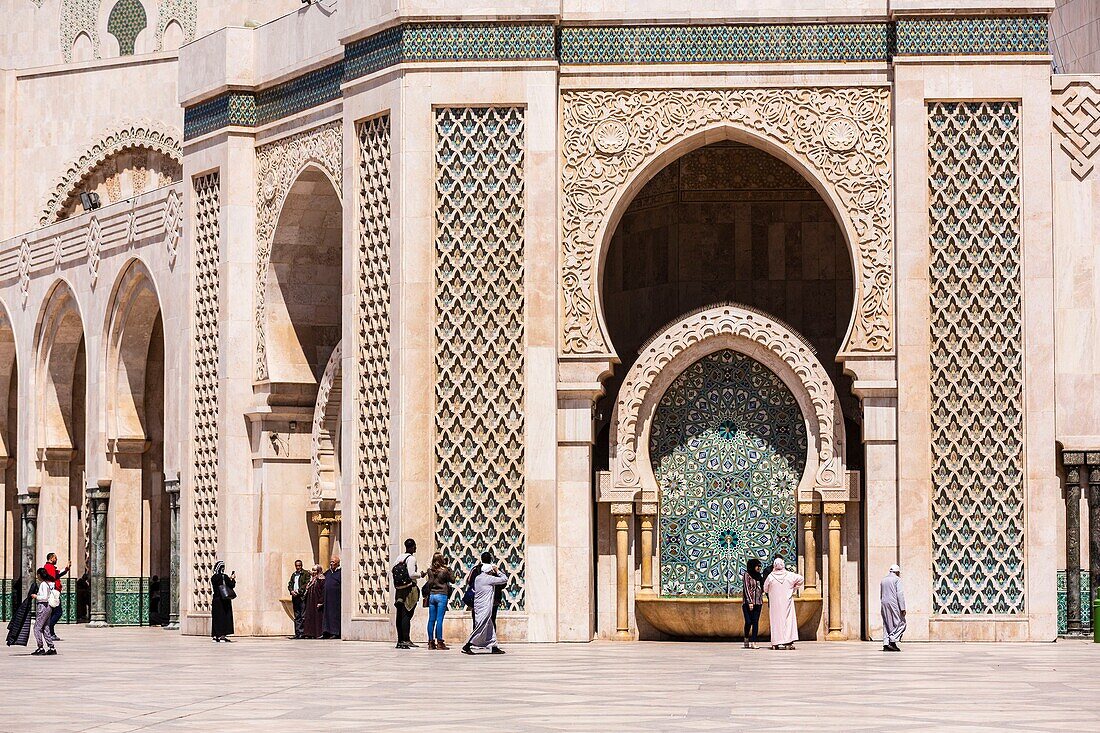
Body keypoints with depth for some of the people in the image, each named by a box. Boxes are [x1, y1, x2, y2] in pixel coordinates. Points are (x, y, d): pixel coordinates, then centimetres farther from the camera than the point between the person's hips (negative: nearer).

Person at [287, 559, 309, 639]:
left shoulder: (306, 574, 0)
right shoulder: (293, 575, 20)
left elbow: (306, 584, -8)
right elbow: (290, 584, 18)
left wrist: (298, 591, -14)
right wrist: (291, 591, -2)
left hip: (302, 596, -6)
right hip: (295, 597, 6)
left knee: (303, 616, -9)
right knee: (297, 616, 7)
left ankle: (302, 633, -9)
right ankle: (297, 633, 8)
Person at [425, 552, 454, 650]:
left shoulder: (430, 571, 2)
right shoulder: (444, 570, -7)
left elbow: (429, 583, 6)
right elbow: (452, 580, 3)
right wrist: (449, 570, 9)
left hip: (431, 595, 4)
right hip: (442, 595, -4)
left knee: (431, 619, 7)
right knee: (439, 620, -6)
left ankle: (431, 642, 9)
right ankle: (439, 642, -7)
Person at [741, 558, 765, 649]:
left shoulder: (758, 576, 15)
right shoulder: (746, 575, -3)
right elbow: (746, 588, -9)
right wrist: (750, 602, -15)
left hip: (758, 603, 5)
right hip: (748, 602, -5)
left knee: (755, 622, -2)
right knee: (748, 622, -7)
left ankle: (753, 642, -4)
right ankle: (747, 640, 13)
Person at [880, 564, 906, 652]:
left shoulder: (883, 580, 18)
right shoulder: (897, 579, -3)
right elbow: (900, 594, -11)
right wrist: (902, 608, -13)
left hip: (884, 604, 7)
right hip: (894, 604, -7)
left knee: (887, 625, 8)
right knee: (900, 623, -2)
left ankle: (886, 644, 0)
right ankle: (892, 641, -14)